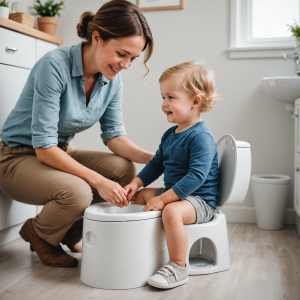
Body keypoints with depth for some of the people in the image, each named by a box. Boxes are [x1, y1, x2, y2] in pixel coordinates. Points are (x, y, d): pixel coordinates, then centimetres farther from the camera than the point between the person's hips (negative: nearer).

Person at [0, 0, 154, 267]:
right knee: (76, 192, -33)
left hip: (61, 153, 7)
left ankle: (69, 233, 6)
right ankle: (38, 234, 2)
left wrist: (147, 157, -20)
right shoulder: (54, 66, -28)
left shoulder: (112, 78, -6)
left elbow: (114, 134, -1)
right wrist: (97, 180, -32)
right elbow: (44, 147, -28)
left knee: (124, 169, -14)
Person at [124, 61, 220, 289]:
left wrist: (163, 199, -29)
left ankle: (178, 268, -24)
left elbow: (196, 176, -28)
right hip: (173, 193, 10)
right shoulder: (170, 134, 9)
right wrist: (137, 183, 3)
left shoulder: (201, 136, -20)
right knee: (139, 196, 14)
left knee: (172, 211, -36)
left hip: (200, 199, -10)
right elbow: (156, 164, 19)